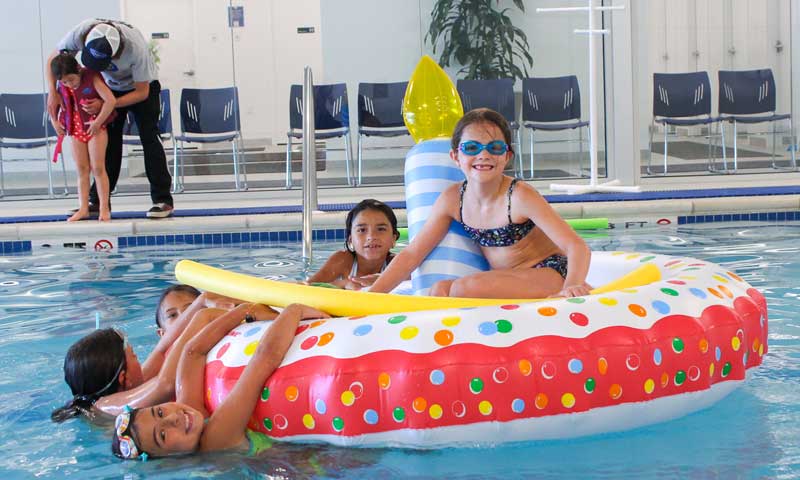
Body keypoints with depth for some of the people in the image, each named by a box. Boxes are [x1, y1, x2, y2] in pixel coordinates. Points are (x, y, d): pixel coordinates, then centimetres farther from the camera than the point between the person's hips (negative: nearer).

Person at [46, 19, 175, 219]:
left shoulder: (136, 48, -40)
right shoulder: (80, 33, -31)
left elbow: (141, 93, -26)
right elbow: (53, 60, -13)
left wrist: (105, 105, -35)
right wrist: (52, 93, -27)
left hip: (142, 86, -3)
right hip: (110, 87, 4)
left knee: (149, 138, -13)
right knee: (107, 140, -2)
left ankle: (163, 199, -10)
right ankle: (98, 200, 3)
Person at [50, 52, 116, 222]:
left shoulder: (92, 78, -18)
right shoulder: (62, 86, -2)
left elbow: (111, 100, -25)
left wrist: (98, 122, -22)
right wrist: (54, 121, 1)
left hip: (95, 128, -5)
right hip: (76, 129, 5)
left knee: (98, 168, -5)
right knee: (82, 170, 7)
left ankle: (104, 208, 0)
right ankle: (83, 208, 10)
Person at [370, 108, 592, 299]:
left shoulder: (520, 196, -21)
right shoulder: (452, 199, -4)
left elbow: (578, 247, -25)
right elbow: (412, 254, 1)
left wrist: (572, 286, -46)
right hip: (508, 280, 6)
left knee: (463, 288, -27)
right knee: (440, 290, -16)